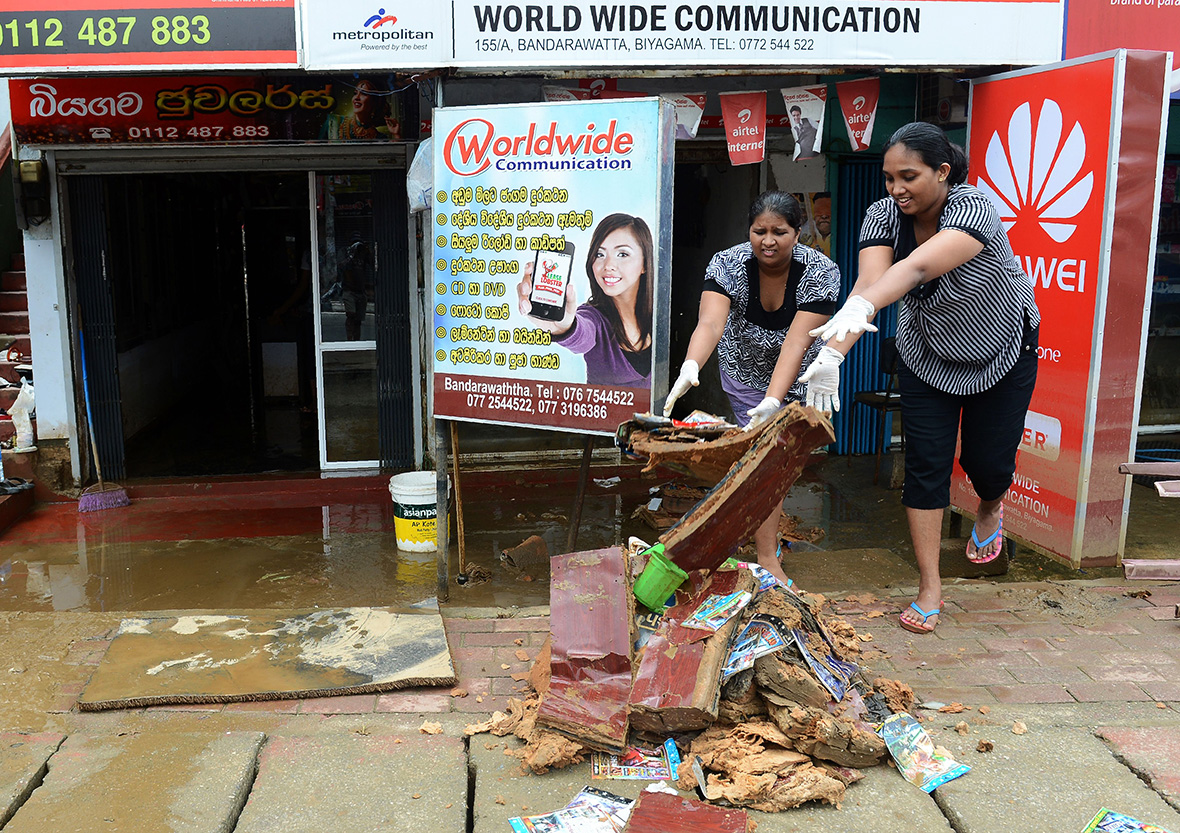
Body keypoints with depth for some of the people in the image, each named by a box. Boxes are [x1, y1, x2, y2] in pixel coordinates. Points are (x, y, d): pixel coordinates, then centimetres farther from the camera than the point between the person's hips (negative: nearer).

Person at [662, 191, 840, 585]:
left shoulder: (820, 273, -27)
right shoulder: (728, 264, -24)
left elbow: (796, 341, -37)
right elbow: (710, 323, -40)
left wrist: (773, 401, -48)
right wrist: (691, 367, -60)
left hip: (796, 377, 1)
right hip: (745, 371, -1)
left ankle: (766, 531, 38)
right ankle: (767, 560, -2)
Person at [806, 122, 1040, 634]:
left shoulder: (974, 209, -33)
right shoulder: (883, 215, -19)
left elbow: (918, 267, -52)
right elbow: (869, 281, -34)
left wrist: (861, 307, -70)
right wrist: (835, 350, -51)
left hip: (1003, 352, -3)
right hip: (927, 355, 3)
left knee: (988, 461, 4)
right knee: (925, 463, -4)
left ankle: (990, 508, 43)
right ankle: (930, 587, 6)